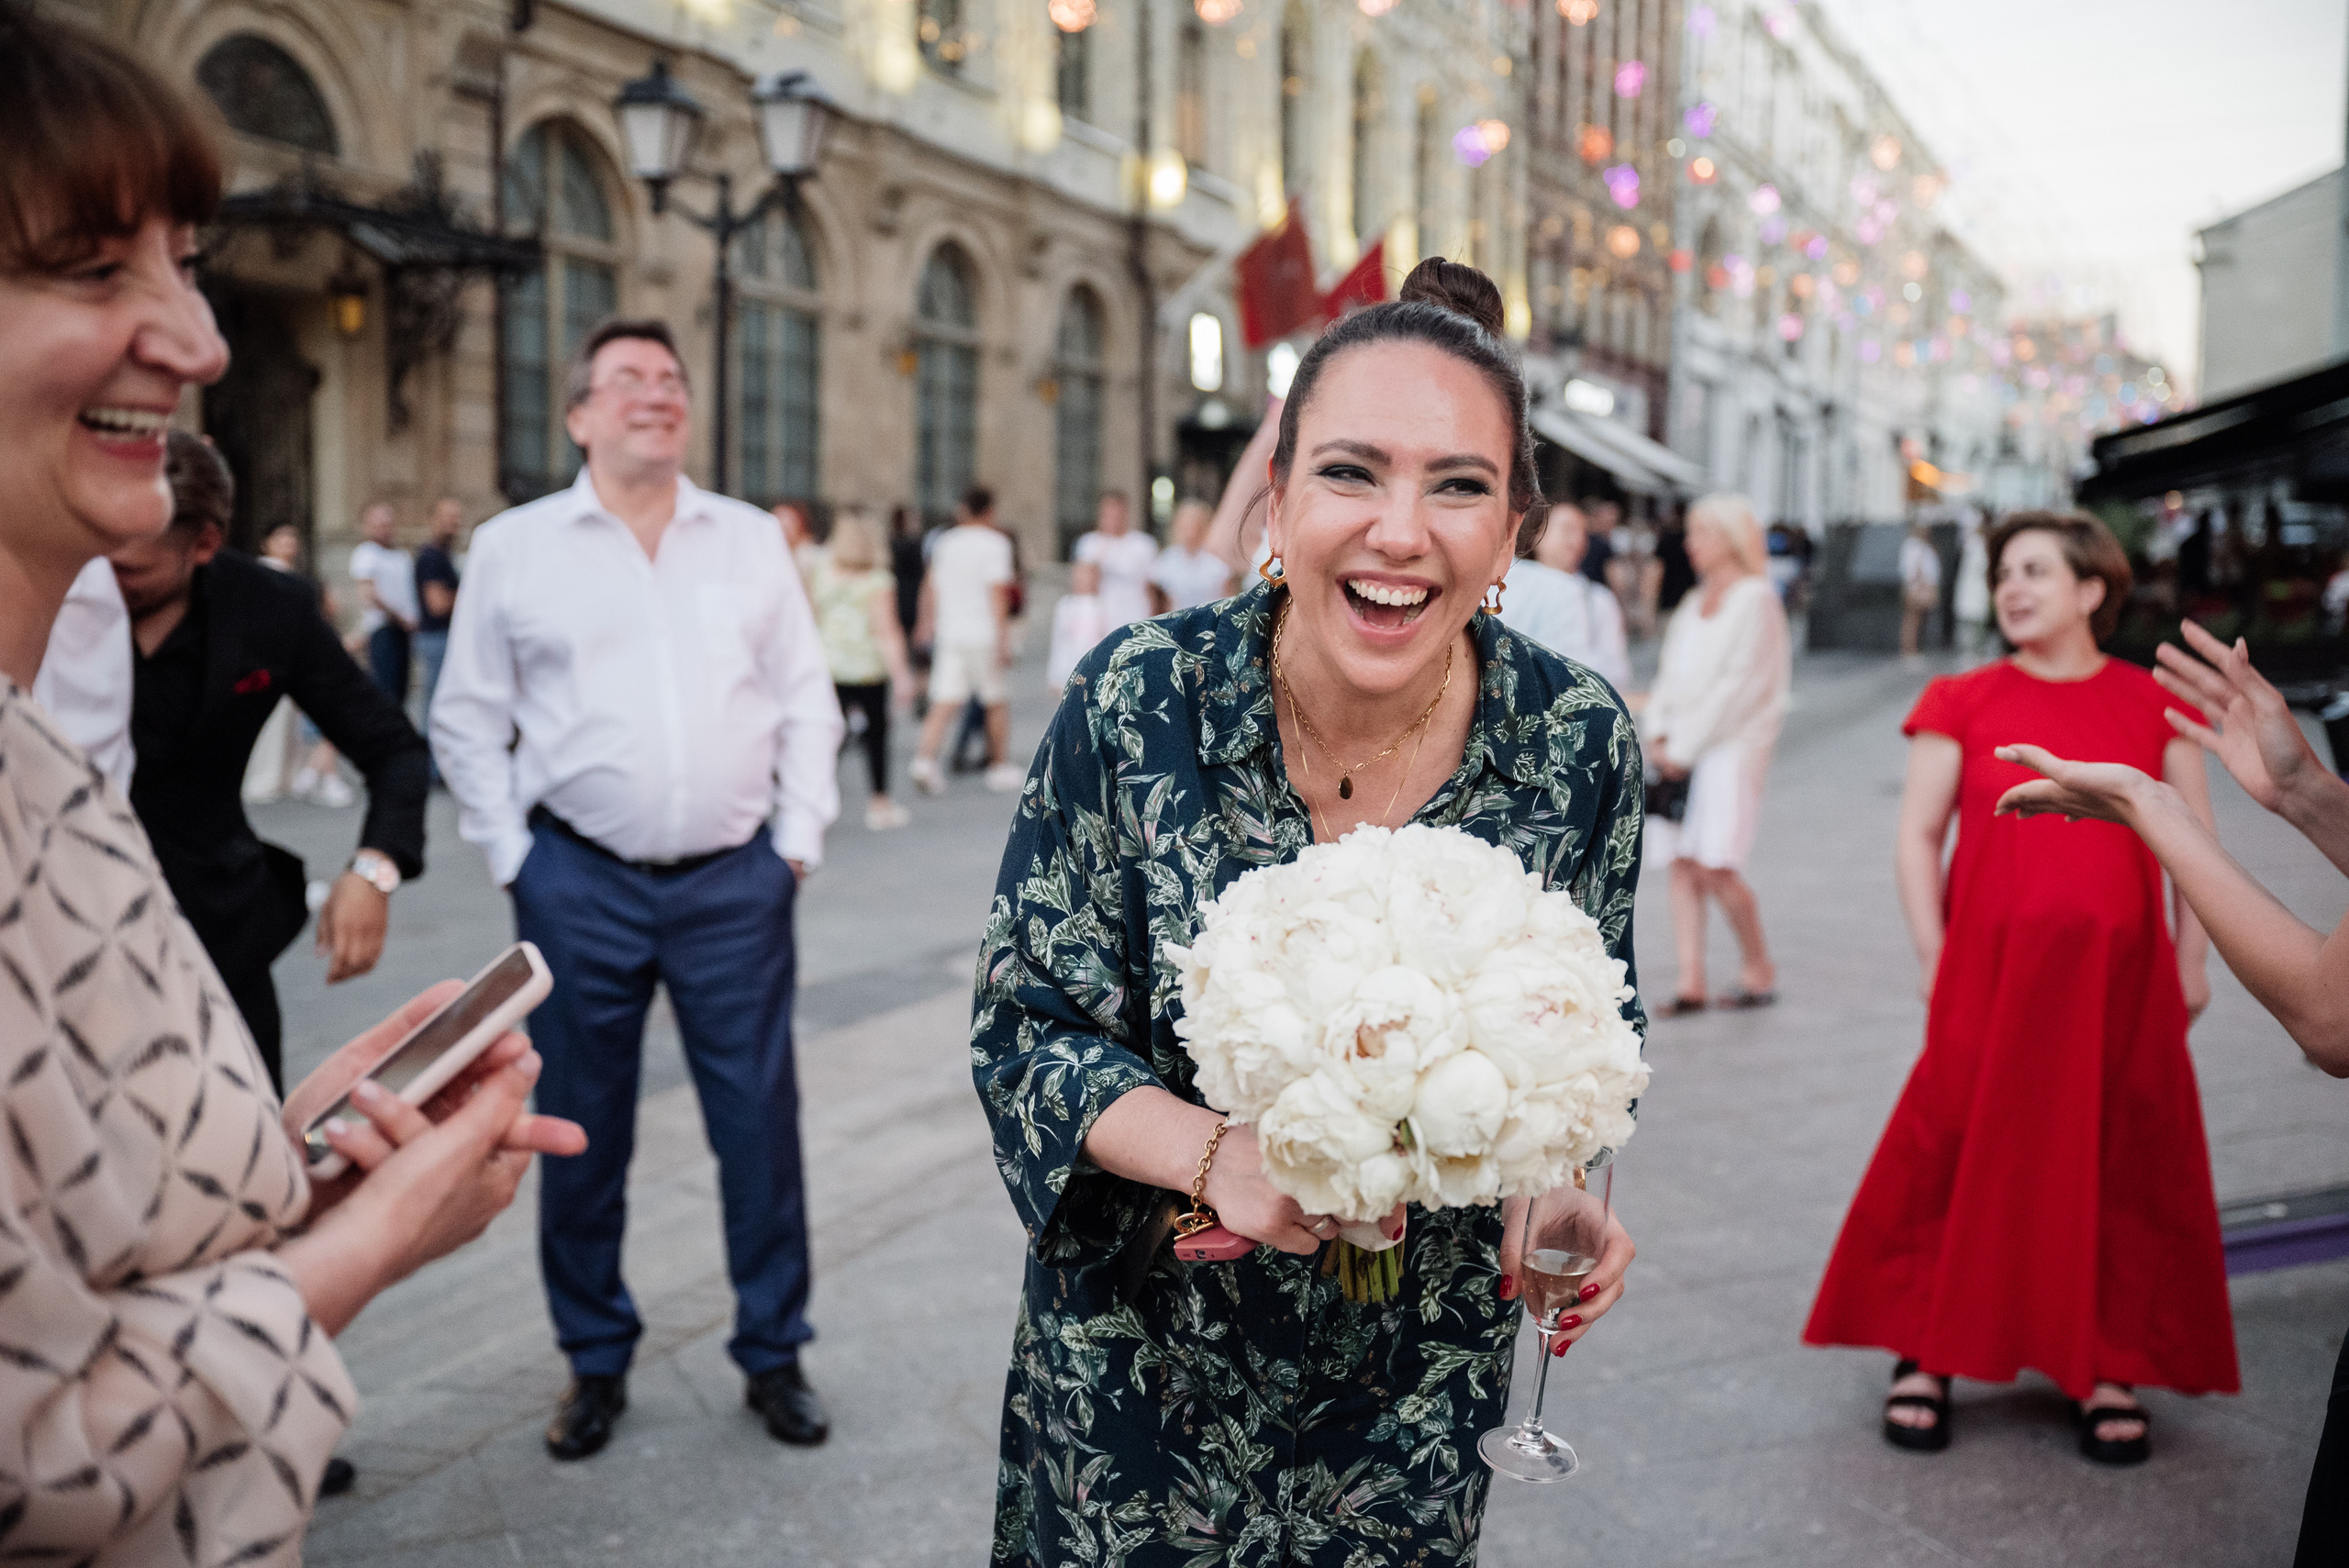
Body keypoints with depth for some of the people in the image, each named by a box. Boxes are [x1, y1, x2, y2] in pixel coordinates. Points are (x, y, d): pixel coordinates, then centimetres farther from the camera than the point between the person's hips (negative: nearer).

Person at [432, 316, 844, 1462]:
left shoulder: (752, 541, 9)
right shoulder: (513, 548, 5)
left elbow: (807, 702, 10)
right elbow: (467, 721, 7)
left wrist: (799, 839, 3)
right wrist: (510, 858, 0)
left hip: (734, 884, 1)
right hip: (580, 886, 0)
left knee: (760, 1121, 5)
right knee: (581, 1133, 9)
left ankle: (773, 1354, 22)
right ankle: (595, 1363, 26)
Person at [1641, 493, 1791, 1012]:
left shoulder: (1756, 600, -4)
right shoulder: (1694, 604, 18)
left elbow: (1740, 685, -11)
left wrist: (1684, 747, -11)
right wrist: (1658, 734, 0)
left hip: (1731, 748, -7)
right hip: (1681, 751, 7)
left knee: (1715, 867, -12)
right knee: (1683, 865, 0)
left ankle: (1758, 968, 6)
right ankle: (1691, 983, 1)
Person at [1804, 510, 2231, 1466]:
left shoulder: (2151, 704, 6)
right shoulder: (1963, 703, 3)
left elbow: (2196, 837, 11)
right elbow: (1918, 833, 2)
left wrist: (2191, 957, 5)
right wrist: (1933, 959, -4)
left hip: (2121, 977, 2)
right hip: (1991, 972, -1)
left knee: (2124, 1170, 5)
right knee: (1957, 1157, -1)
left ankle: (2113, 1369, 21)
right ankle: (1925, 1355, 15)